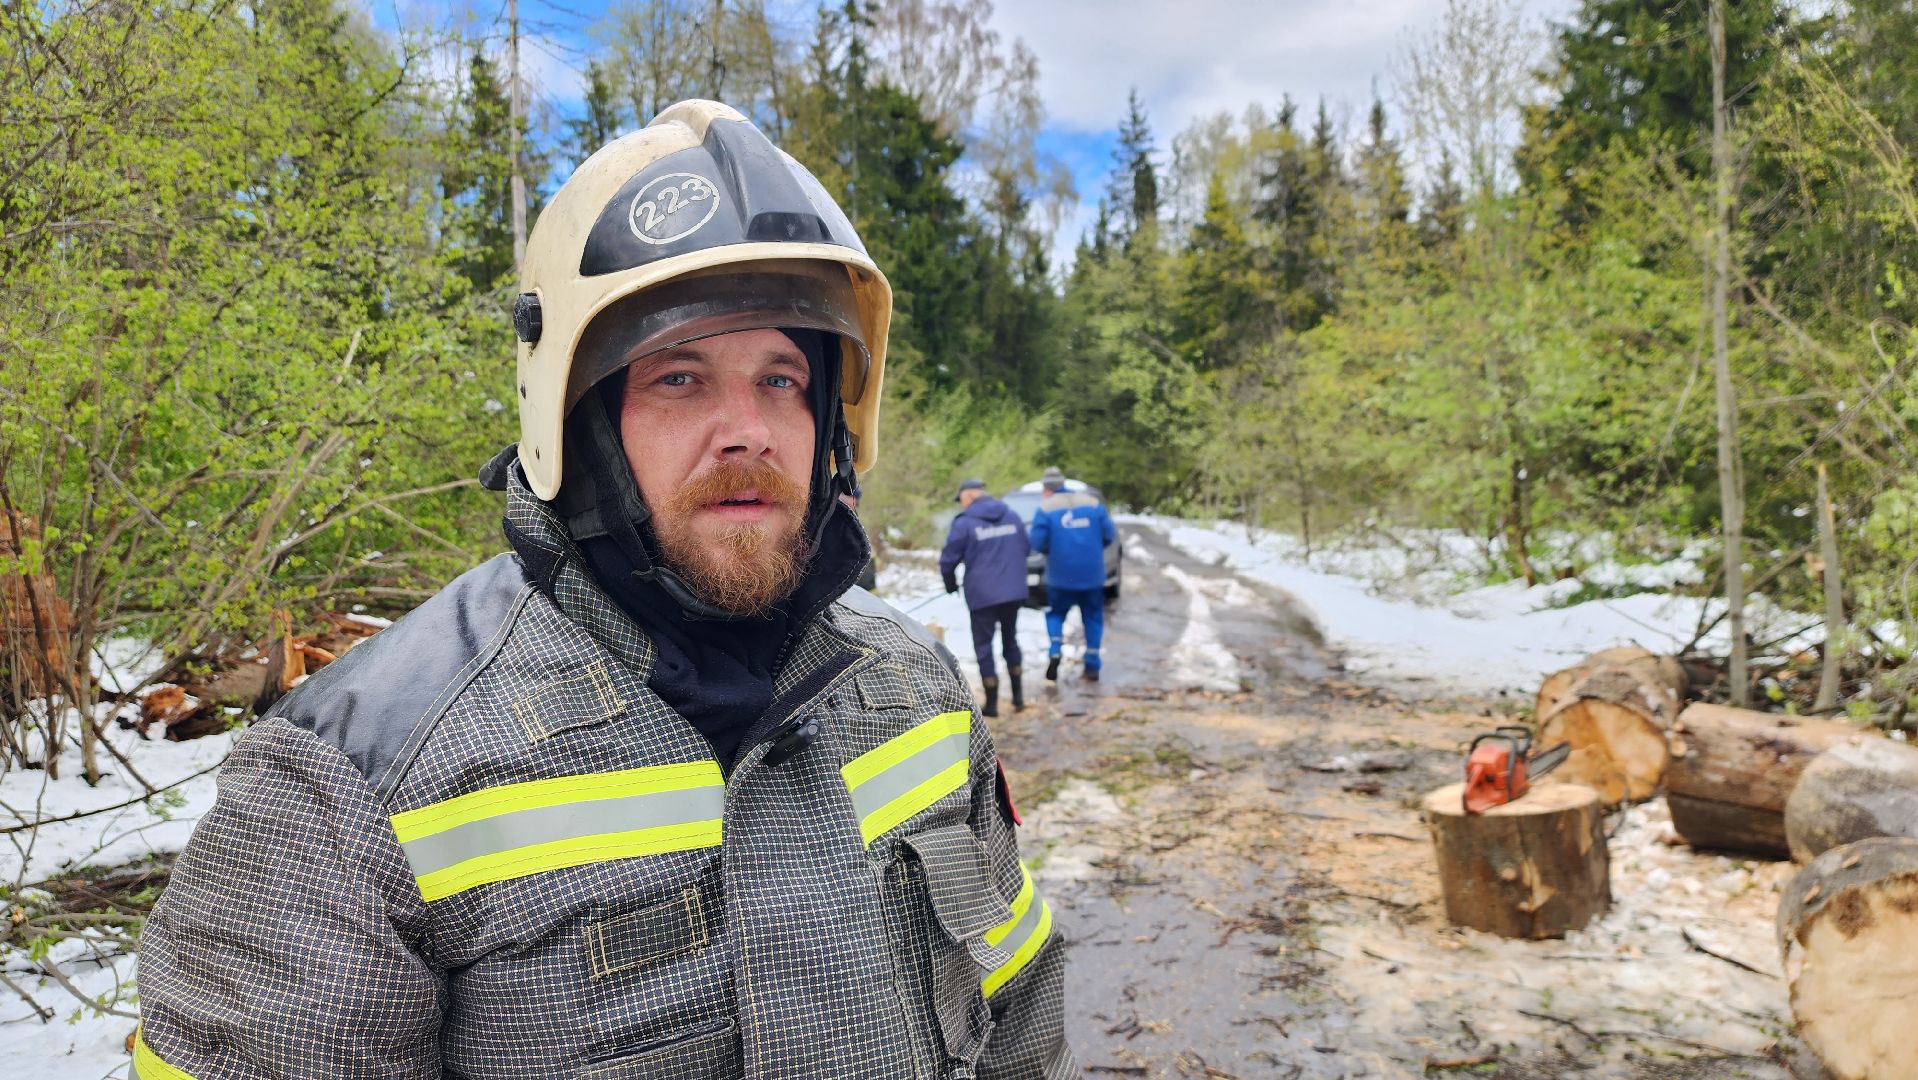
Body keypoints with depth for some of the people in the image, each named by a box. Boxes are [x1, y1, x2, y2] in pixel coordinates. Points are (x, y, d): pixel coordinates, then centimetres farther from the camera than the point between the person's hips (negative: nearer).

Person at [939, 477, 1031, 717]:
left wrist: (951, 585, 11)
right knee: (1010, 639, 21)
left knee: (983, 646, 6)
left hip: (982, 595, -5)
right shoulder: (1013, 516, 8)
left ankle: (992, 703, 7)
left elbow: (948, 559, -7)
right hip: (1014, 591, 5)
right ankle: (1018, 695, 22)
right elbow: (1026, 549, 16)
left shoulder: (964, 522, -8)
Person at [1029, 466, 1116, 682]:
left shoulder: (1046, 508, -4)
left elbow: (1037, 543, -12)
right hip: (1092, 574, 2)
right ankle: (1092, 666, 11)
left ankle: (1055, 652, -5)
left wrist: (1052, 551, 9)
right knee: (1093, 618, 12)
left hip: (1061, 576, -2)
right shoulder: (1093, 503, 4)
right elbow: (1109, 535, 0)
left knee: (1055, 614, 16)